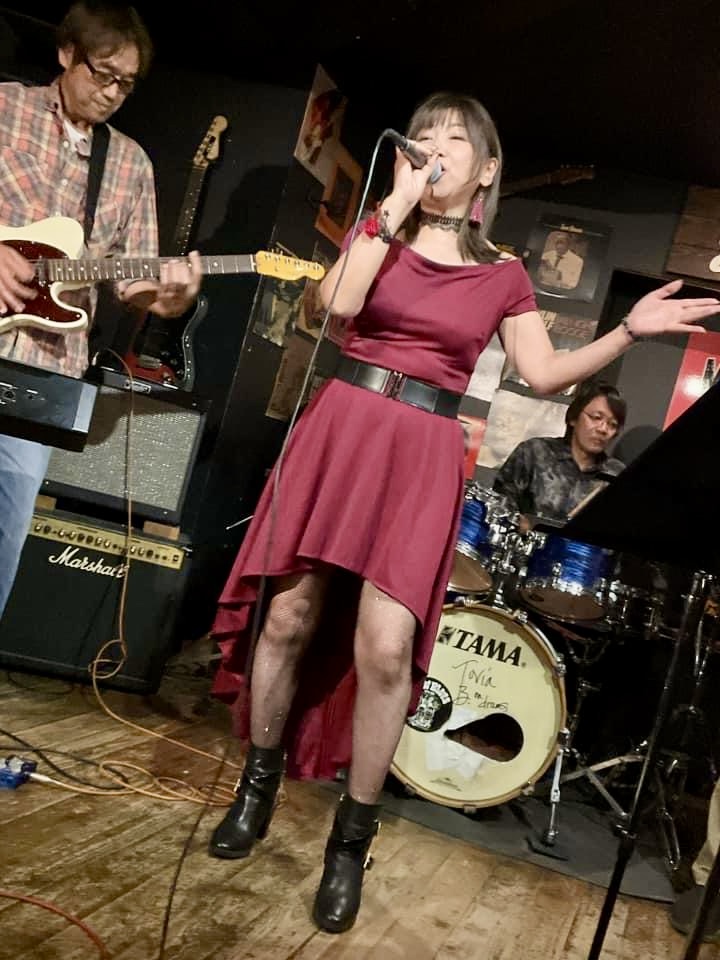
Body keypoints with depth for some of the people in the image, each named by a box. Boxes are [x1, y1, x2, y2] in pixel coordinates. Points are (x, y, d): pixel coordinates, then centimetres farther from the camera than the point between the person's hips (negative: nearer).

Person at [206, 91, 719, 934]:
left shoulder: (502, 275, 11)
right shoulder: (378, 230, 12)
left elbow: (544, 373, 7)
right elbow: (336, 302, -7)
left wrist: (630, 330, -3)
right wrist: (394, 207, -5)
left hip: (424, 458, -1)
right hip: (341, 429, 1)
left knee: (385, 646, -10)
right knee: (289, 615, 2)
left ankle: (353, 838, 9)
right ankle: (257, 784, 25)